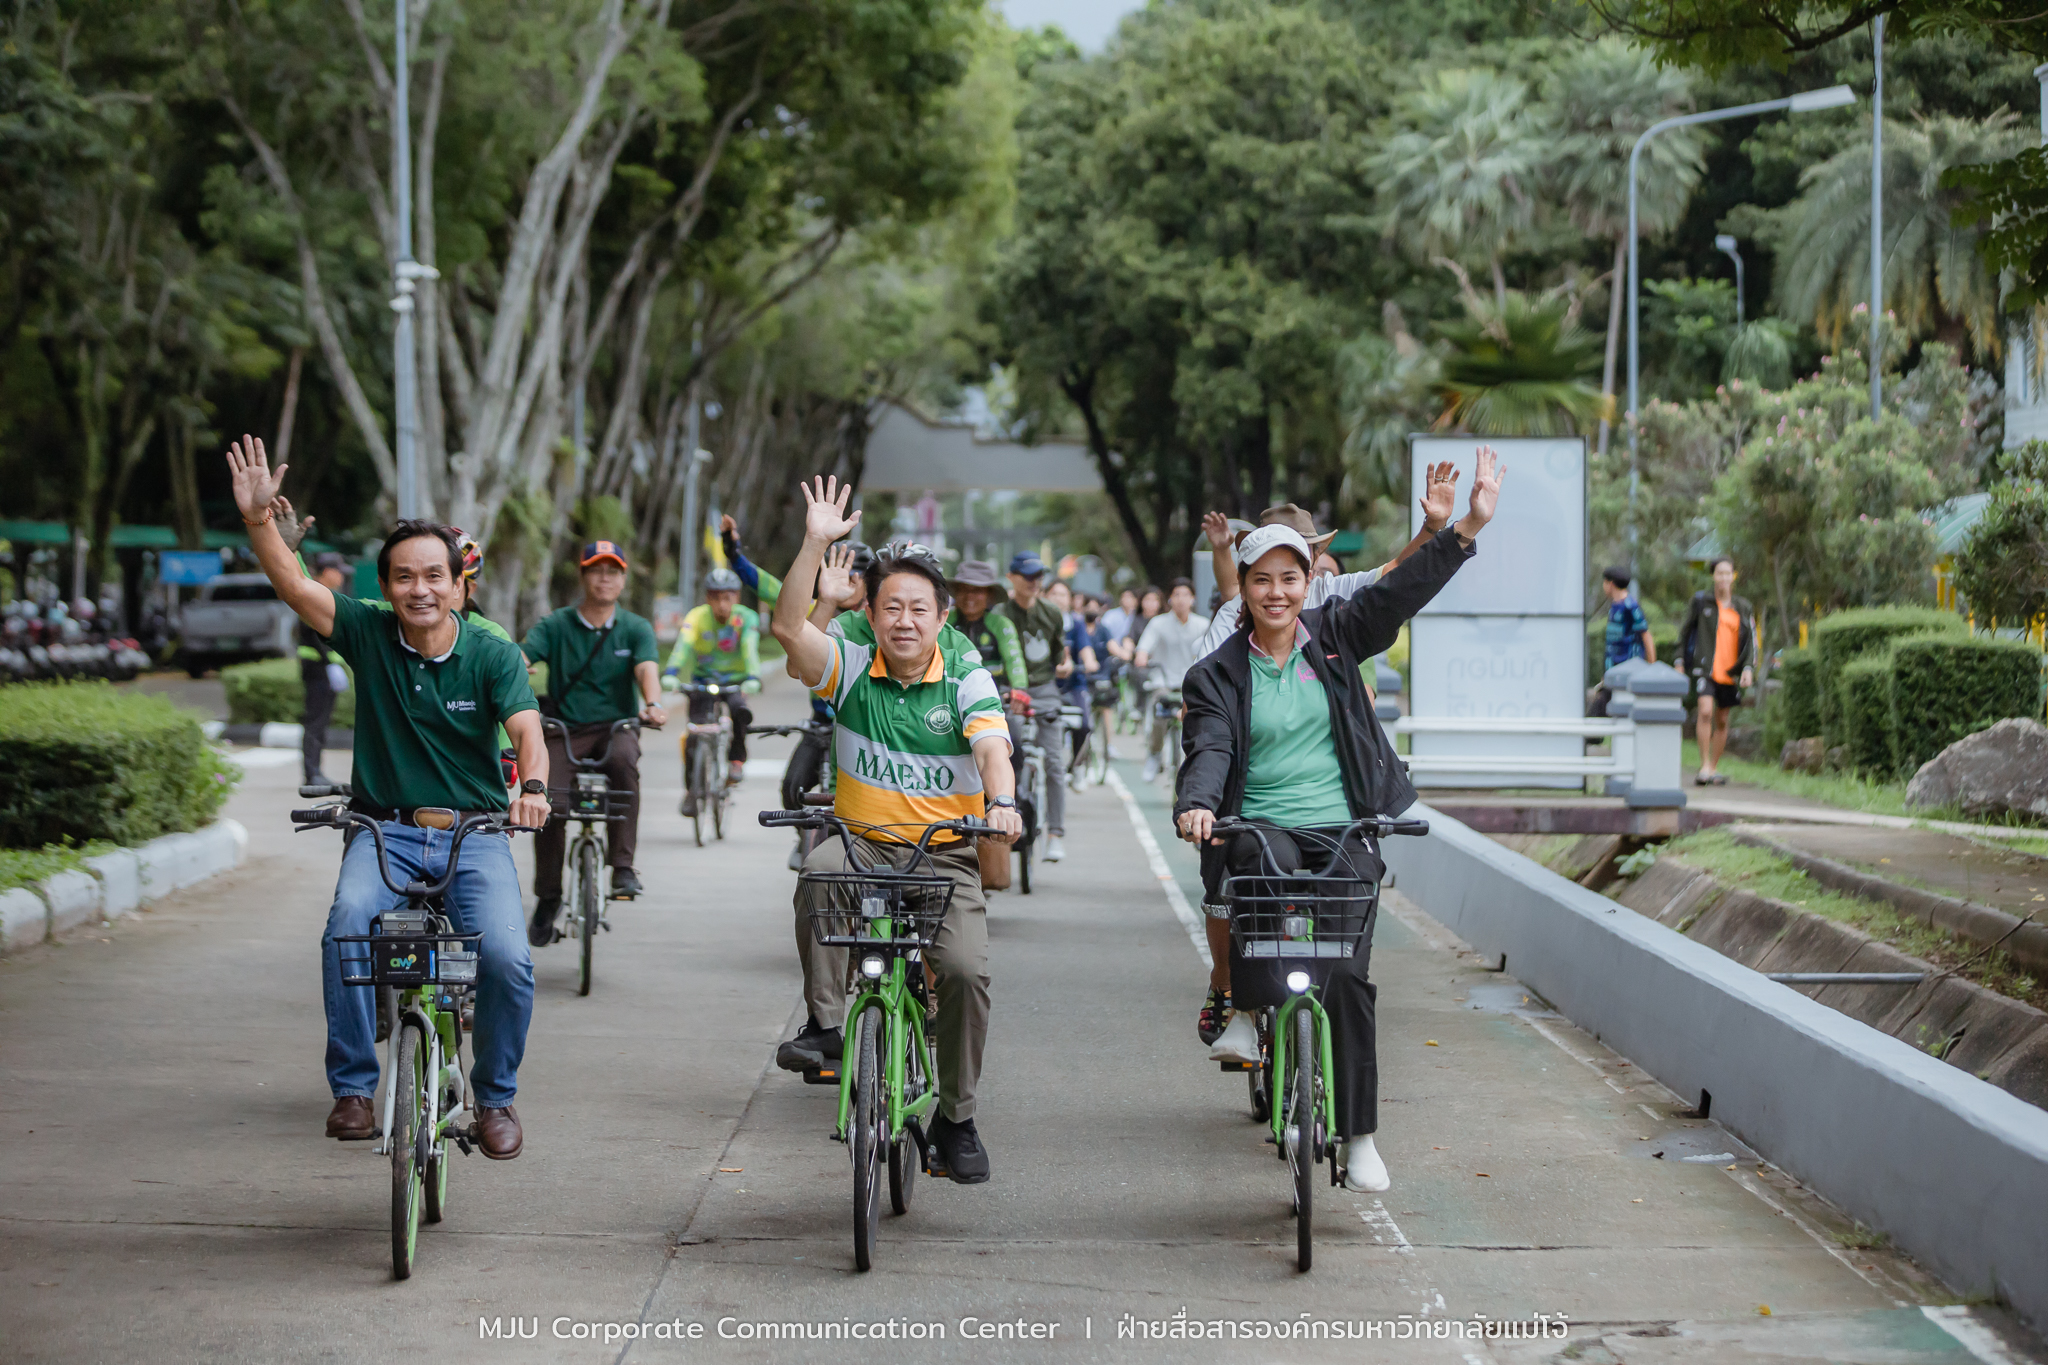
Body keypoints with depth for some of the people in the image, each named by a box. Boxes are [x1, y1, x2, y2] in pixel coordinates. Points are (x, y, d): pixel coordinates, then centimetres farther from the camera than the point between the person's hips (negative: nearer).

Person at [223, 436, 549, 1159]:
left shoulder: (493, 656, -4)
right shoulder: (368, 635, -1)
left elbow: (527, 728, -19)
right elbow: (292, 584, -12)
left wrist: (532, 787, -40)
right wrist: (258, 516, -28)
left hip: (473, 835, -1)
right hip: (385, 829, 1)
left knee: (507, 957, -22)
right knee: (348, 923, -29)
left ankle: (496, 1097, 3)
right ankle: (353, 1087, -13)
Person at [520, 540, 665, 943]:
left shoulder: (635, 628, 6)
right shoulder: (555, 626, 5)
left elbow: (646, 668, -12)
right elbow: (521, 657, -11)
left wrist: (652, 704, -34)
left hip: (615, 727, 0)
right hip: (564, 729, 0)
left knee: (623, 759, -35)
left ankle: (624, 866, -29)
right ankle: (547, 898, 3)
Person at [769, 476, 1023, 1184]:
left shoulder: (966, 680, 0)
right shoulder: (851, 668, 2)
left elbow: (992, 747, -15)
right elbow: (788, 627, -14)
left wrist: (1001, 803, -37)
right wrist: (816, 544, -22)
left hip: (945, 855, 0)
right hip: (864, 844, 0)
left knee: (967, 969, -21)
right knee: (819, 868, -35)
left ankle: (956, 1118, -3)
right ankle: (824, 1019, -25)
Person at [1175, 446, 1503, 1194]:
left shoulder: (1334, 636, 8)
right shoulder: (1218, 674, 4)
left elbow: (1399, 593, -1)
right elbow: (1209, 749, -9)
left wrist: (1468, 526, -12)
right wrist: (1196, 804, -30)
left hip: (1343, 831, 1)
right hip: (1259, 825, -1)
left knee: (1347, 977, -8)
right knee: (1257, 866, -37)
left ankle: (1358, 1134, 4)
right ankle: (1230, 1004, -17)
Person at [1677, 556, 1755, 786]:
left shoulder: (1743, 608, 6)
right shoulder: (1701, 601, 1)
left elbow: (1751, 641, 4)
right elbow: (1685, 631, 10)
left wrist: (1748, 668, -10)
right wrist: (1680, 661, 8)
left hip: (1730, 672, 3)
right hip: (1704, 669, -3)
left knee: (1722, 721, 10)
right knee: (1705, 711, -21)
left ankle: (1714, 768, 22)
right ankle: (1704, 766, -19)